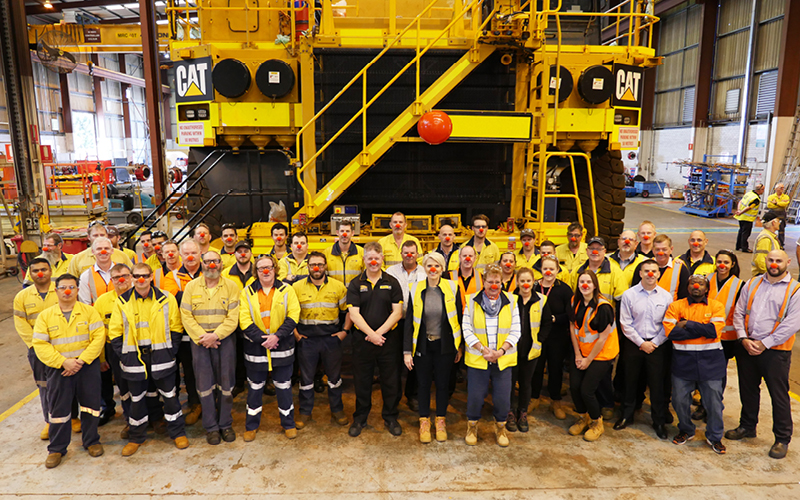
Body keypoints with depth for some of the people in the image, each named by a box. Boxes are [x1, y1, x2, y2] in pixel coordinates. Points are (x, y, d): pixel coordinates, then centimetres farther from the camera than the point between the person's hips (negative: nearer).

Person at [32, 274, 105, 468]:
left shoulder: (89, 311, 0)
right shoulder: (45, 316, 2)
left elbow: (98, 337, -7)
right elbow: (40, 344, -5)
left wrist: (81, 360, -16)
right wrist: (64, 362, -16)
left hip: (88, 366, 0)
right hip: (58, 369, 0)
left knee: (90, 404, 6)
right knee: (58, 409, 5)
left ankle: (91, 441, 24)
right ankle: (56, 449, 22)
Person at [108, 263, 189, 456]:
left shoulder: (166, 299, -2)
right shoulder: (122, 302, 0)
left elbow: (176, 328, 2)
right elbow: (115, 332, 4)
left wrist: (171, 351, -5)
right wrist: (123, 355, -4)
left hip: (160, 355, -1)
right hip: (134, 358, 1)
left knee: (170, 395, 7)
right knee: (136, 398, 13)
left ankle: (177, 433, 23)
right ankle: (136, 437, 30)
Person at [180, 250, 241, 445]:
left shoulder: (231, 286, 1)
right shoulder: (191, 286, 5)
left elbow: (233, 318, -5)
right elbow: (186, 316, -1)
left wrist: (215, 335, -15)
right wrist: (202, 337, -11)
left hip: (224, 339, 0)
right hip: (199, 340, 1)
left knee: (226, 383, 4)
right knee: (205, 384, 3)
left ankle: (226, 424, 18)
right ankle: (211, 427, 15)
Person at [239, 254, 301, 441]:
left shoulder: (287, 290, 1)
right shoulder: (247, 292, 2)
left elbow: (293, 315, -6)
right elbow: (244, 320, -6)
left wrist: (277, 336, -16)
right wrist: (261, 338, -16)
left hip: (282, 348, 0)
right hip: (255, 348, 0)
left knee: (284, 387, 9)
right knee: (255, 387, 12)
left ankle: (288, 424, 24)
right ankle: (251, 425, 28)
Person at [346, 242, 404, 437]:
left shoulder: (392, 282, 2)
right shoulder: (355, 284, 2)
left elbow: (397, 312, -3)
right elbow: (354, 314, -6)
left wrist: (379, 332, -12)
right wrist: (370, 334, -16)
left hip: (389, 339, 0)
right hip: (362, 340, 0)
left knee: (391, 381, 8)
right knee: (362, 381, 10)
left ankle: (390, 418, 27)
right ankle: (359, 419, 28)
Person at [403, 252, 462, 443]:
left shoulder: (451, 288, -5)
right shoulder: (416, 289, -4)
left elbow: (458, 318, 1)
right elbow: (409, 321, -3)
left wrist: (460, 346, 3)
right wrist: (407, 350, -5)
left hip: (444, 345, 0)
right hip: (423, 345, 0)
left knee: (443, 382, 11)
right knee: (423, 383, 10)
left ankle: (441, 420, 30)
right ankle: (424, 421, 28)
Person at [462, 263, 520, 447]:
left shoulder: (511, 301, 2)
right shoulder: (472, 301, -1)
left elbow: (516, 331, 1)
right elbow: (466, 329, -3)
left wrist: (501, 351, -12)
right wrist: (483, 349, -13)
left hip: (503, 359, 1)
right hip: (477, 358, -1)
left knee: (503, 398, 5)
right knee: (475, 396, 4)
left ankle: (500, 427, 31)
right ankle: (472, 426, 30)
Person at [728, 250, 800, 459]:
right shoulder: (752, 284, 8)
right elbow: (739, 312, 6)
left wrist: (764, 344, -14)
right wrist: (744, 339, -7)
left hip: (775, 351, -4)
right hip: (746, 347, 4)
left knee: (779, 395, 3)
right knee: (748, 389, 16)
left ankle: (782, 439, 19)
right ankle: (747, 426, 34)